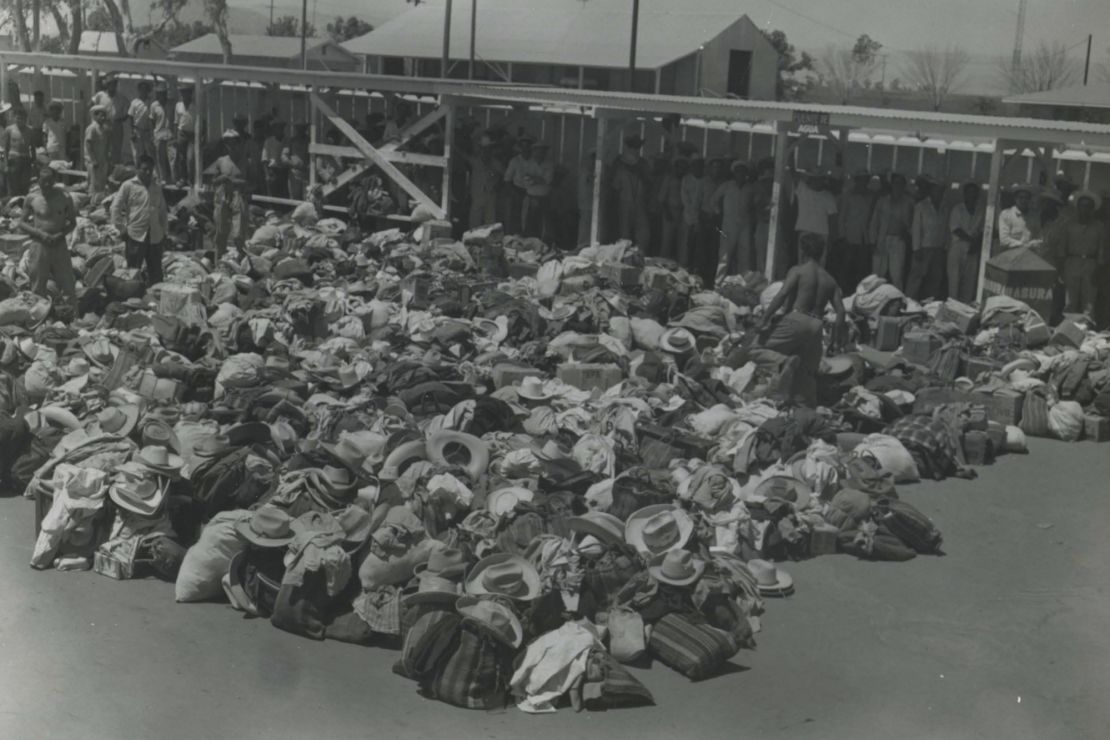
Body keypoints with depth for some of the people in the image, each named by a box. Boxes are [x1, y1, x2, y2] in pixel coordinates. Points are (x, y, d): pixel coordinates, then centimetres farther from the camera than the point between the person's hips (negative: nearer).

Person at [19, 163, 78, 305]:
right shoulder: (31, 198, -4)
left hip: (60, 245, 0)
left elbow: (72, 222, 7)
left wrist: (61, 234, -12)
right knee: (39, 288, 6)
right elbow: (22, 224, 2)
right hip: (39, 245, 0)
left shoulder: (64, 197, -3)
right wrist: (40, 234, -15)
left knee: (68, 285, 2)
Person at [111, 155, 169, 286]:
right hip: (135, 236, -4)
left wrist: (164, 231, 14)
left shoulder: (157, 186, 12)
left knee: (156, 274, 8)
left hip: (155, 236, 4)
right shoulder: (128, 186, -2)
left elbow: (163, 210, 18)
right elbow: (116, 208, -2)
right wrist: (122, 229, -5)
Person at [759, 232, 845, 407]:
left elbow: (781, 295, -11)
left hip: (796, 321, -5)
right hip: (815, 327, 5)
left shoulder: (797, 271, 3)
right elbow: (840, 311, 10)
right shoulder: (830, 280, 18)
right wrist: (836, 340, 12)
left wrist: (764, 320, -13)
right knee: (806, 375, 13)